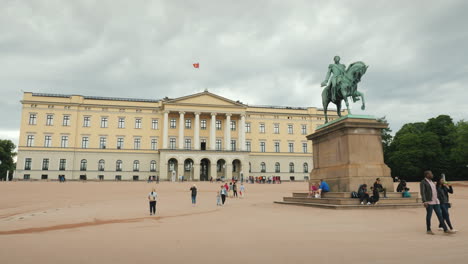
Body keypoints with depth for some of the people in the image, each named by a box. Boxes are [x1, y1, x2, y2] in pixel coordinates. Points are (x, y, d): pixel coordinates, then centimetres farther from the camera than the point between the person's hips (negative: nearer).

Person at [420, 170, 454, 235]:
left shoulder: (431, 182, 18)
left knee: (440, 215, 5)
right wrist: (424, 202, -25)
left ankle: (445, 229, 6)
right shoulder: (423, 182, -8)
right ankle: (428, 230, 9)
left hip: (436, 202, 7)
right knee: (429, 216, 0)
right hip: (429, 202, -7)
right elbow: (422, 193, -16)